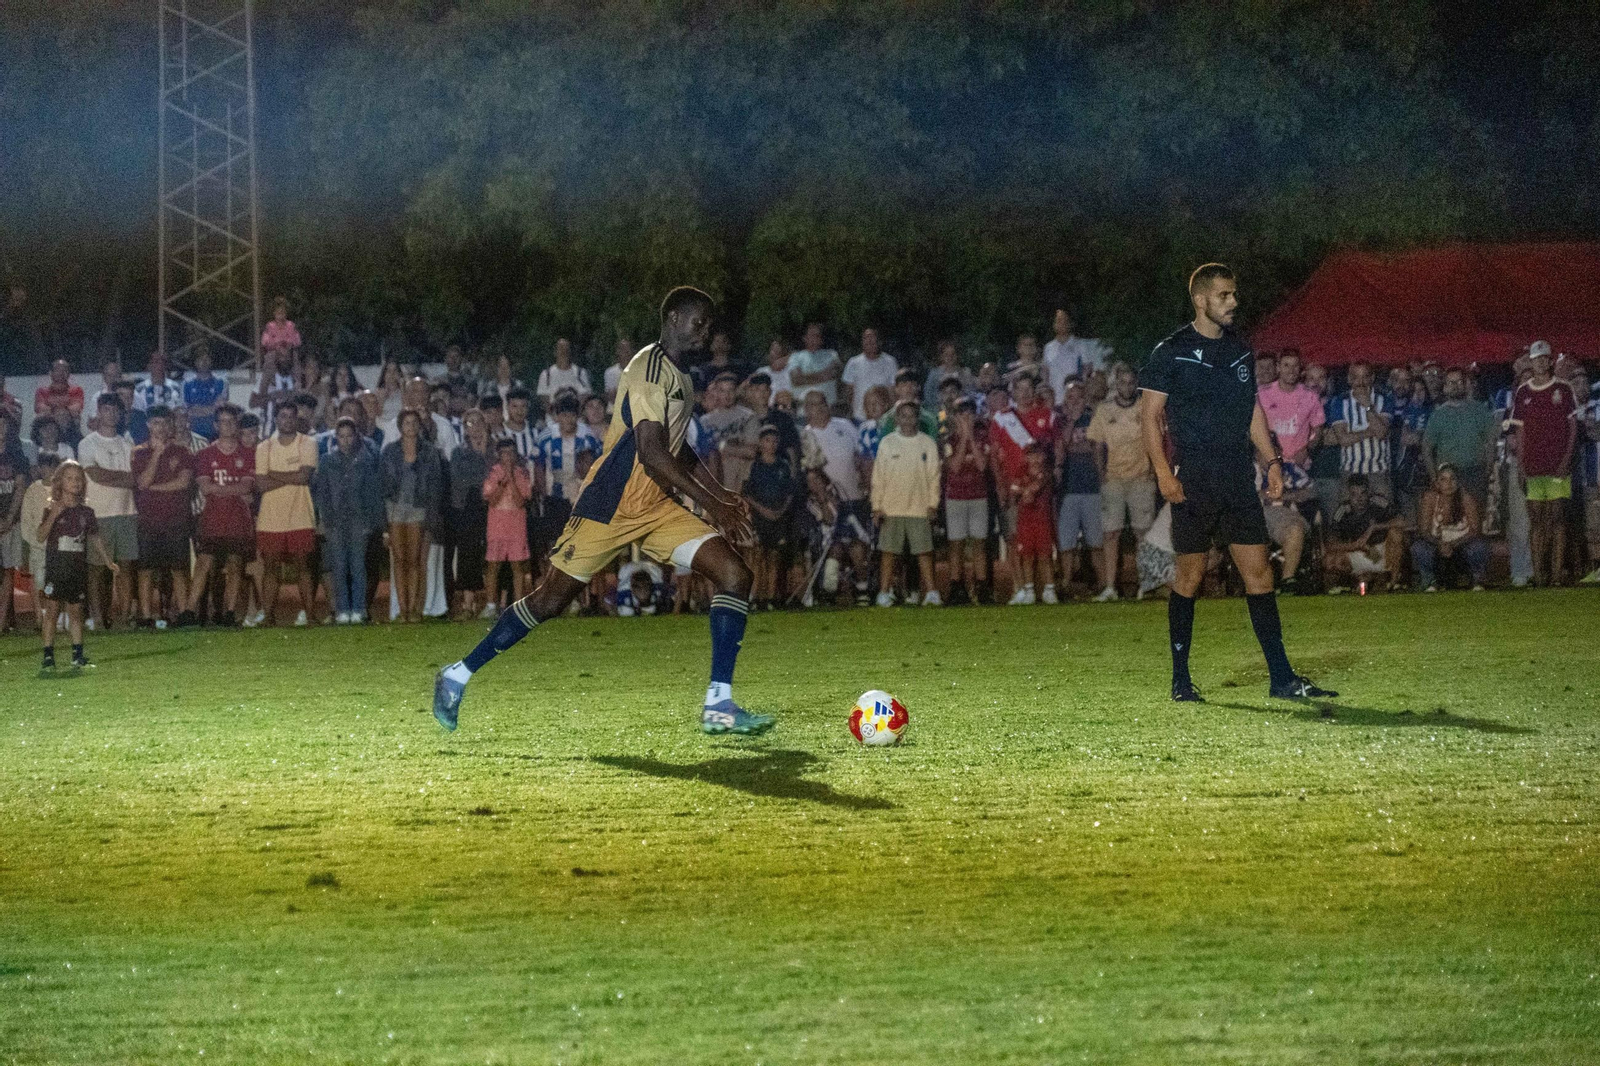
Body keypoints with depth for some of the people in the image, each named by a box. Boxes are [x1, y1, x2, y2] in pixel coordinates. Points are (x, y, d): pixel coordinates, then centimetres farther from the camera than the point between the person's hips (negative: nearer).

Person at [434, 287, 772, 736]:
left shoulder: (681, 379, 15)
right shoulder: (650, 368, -15)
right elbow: (651, 453, -23)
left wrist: (723, 496, 17)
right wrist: (712, 505, -21)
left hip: (656, 509, 8)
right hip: (609, 505, -8)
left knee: (735, 575, -8)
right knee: (550, 600, -2)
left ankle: (719, 706, -11)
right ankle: (459, 674, 16)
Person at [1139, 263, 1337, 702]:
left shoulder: (1240, 352, 14)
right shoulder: (1171, 352, -3)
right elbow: (1151, 415, -4)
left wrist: (1271, 460, 12)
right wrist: (1163, 471, -14)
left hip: (1239, 480, 5)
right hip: (1193, 483, -5)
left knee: (1259, 572, 1)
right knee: (1190, 575, 0)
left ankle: (1282, 678, 1)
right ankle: (1181, 679, 11)